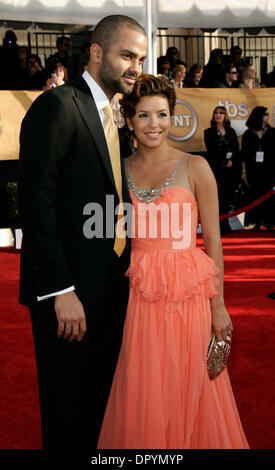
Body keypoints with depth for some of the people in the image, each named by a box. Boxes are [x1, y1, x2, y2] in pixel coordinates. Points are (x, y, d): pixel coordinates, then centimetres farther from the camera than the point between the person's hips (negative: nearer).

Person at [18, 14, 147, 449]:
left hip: (110, 287, 8)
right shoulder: (57, 106, -11)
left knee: (97, 404, 18)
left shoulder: (110, 114, 16)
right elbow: (36, 205, -18)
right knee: (67, 413, 7)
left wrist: (128, 261, 5)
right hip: (68, 290, -8)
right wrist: (61, 291, -21)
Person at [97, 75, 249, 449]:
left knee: (189, 391, 6)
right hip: (137, 295, 2)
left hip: (187, 292, -2)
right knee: (140, 397, 7)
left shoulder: (195, 168, -1)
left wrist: (218, 304, -4)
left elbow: (213, 239, -1)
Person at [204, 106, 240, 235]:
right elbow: (211, 151, -5)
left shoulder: (231, 131, 15)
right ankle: (223, 227, 1)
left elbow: (236, 150, 10)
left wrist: (232, 162, -7)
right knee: (220, 198, -5)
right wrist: (223, 162, -10)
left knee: (228, 197, 4)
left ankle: (223, 226, 12)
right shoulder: (209, 132, 4)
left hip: (231, 169, 4)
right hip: (217, 170, -4)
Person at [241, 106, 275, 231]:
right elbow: (244, 155, 5)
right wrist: (244, 171, 0)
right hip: (254, 171, 0)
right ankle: (257, 223, 8)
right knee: (255, 195, 1)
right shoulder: (248, 134, 5)